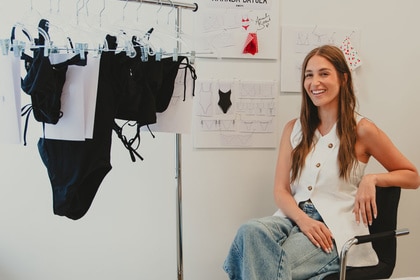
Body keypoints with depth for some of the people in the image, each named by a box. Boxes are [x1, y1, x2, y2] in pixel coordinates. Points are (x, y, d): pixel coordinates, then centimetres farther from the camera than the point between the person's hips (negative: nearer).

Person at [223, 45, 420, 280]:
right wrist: (302, 220, -14)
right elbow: (281, 191, 7)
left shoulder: (362, 129, 2)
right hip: (294, 217, 4)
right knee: (250, 231, -31)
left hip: (336, 228, -4)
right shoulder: (294, 128, 13)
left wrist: (372, 179, -10)